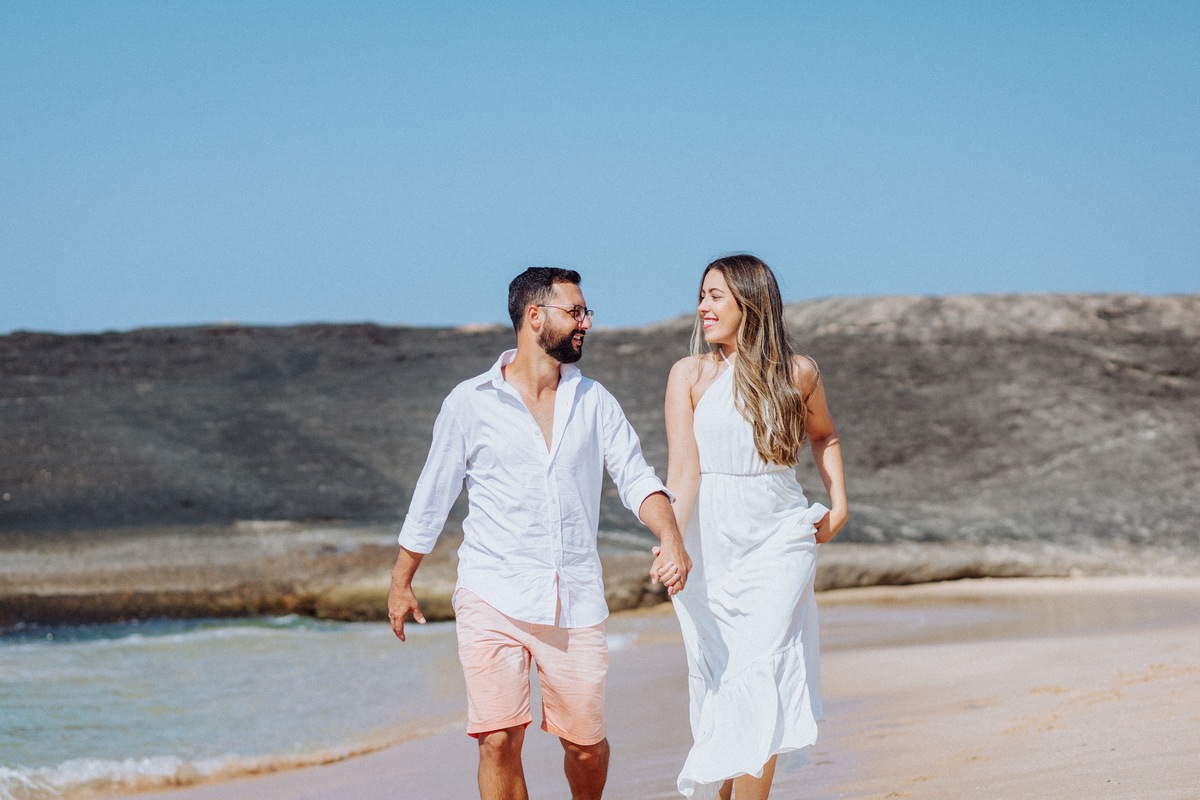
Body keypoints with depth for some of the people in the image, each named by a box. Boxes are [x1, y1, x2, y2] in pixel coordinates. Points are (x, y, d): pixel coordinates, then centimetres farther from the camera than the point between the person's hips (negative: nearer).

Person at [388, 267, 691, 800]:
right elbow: (432, 497, 8)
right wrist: (401, 583, 12)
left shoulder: (593, 401, 9)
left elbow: (635, 477, 4)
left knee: (586, 743, 6)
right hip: (494, 597, -3)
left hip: (576, 601, 3)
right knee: (499, 740, -11)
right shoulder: (471, 404, 1)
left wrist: (670, 537, -15)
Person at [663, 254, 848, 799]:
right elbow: (683, 466, -9)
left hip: (779, 541, 0)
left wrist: (839, 504, 11)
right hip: (708, 544, 0)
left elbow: (824, 435, 23)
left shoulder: (798, 372, 3)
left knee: (757, 679, -11)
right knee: (714, 683, 5)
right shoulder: (691, 374, -1)